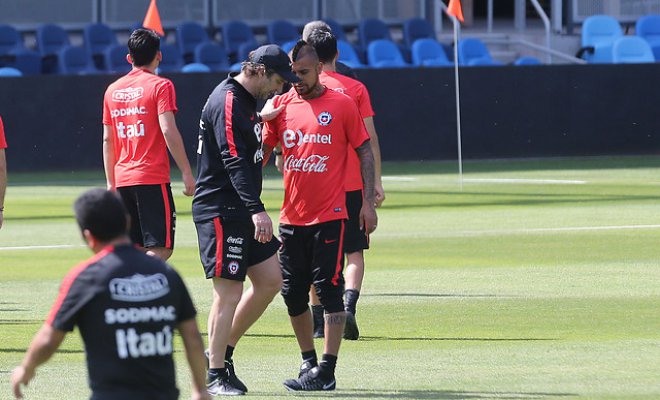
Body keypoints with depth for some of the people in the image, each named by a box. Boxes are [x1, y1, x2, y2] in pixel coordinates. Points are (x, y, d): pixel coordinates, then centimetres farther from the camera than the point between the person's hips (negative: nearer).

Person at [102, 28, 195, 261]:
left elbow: (107, 139, 16)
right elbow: (168, 130, -14)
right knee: (160, 249, -7)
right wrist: (186, 173, -12)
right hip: (153, 180, -6)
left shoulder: (113, 90, 13)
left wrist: (111, 183, 21)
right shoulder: (160, 86, -4)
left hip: (123, 180, 6)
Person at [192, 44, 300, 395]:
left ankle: (222, 351, 21)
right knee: (229, 292, -8)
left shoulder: (243, 101, 15)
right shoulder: (228, 102, -16)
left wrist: (259, 119, 36)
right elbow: (234, 162, -27)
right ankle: (215, 375, -1)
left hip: (241, 212, 11)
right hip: (220, 211, -11)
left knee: (270, 280, 11)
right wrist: (257, 210, -34)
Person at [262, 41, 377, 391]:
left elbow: (364, 151, 2)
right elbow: (262, 151, 12)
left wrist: (368, 202, -4)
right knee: (292, 293, 8)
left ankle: (326, 371, -5)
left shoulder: (341, 104, -2)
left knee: (329, 290, -6)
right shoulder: (281, 105, 7)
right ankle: (308, 362, 22)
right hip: (291, 217, 4)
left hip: (330, 215, -4)